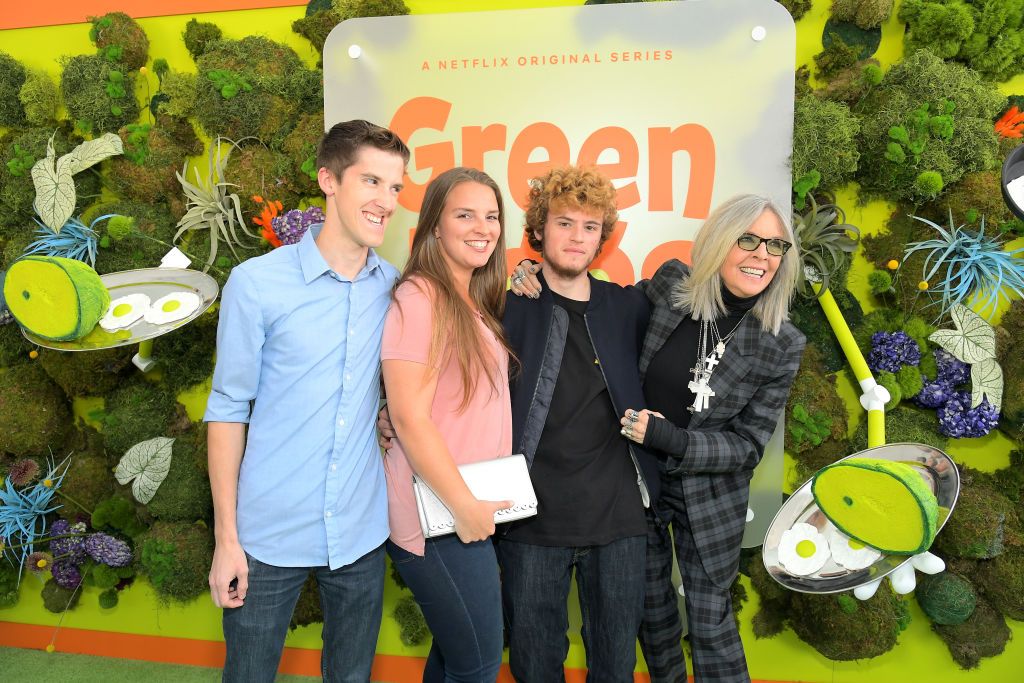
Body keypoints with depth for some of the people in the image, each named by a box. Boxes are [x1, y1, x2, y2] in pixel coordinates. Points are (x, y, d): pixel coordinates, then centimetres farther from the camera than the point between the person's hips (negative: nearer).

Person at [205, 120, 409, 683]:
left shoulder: (393, 287, 1)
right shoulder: (256, 282, -9)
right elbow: (228, 408, -5)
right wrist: (226, 539, -6)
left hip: (361, 534, 3)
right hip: (269, 537, -2)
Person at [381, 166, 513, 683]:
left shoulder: (477, 302, 12)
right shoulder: (419, 298, -16)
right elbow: (409, 418, -20)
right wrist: (464, 505, -15)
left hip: (473, 510, 8)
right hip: (440, 516, -8)